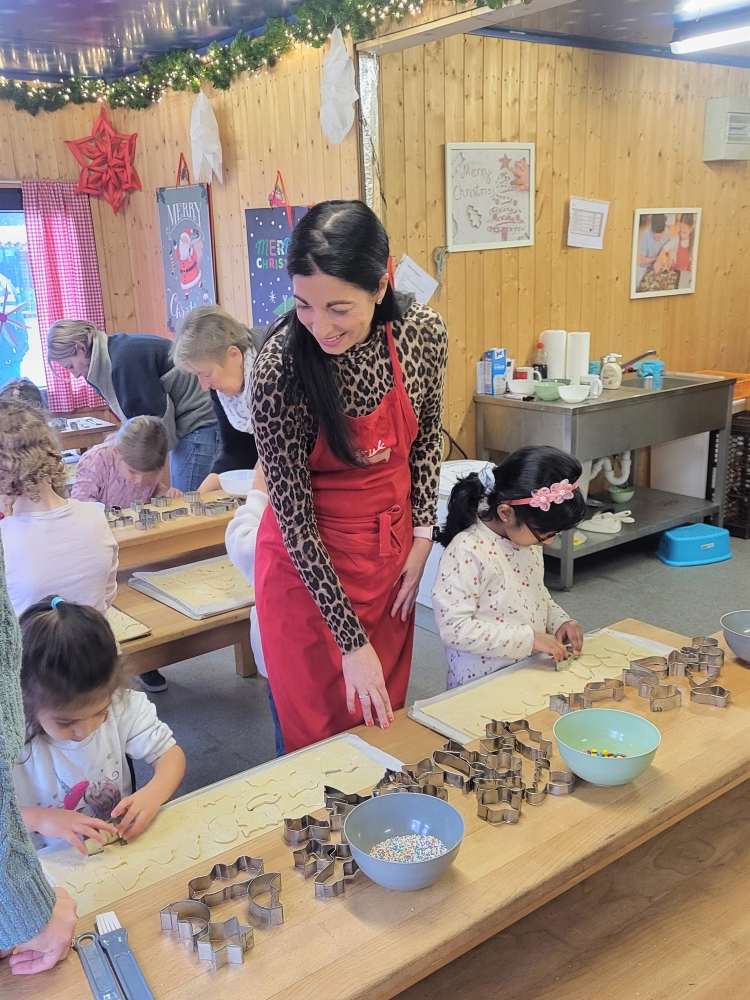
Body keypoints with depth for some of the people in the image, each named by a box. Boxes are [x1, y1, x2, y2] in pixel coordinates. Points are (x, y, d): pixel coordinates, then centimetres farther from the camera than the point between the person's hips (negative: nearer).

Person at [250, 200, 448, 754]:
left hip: (392, 550, 4)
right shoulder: (282, 364, -25)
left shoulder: (423, 331, -14)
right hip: (310, 561, -3)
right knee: (318, 728, 10)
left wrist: (422, 537, 0)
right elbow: (294, 513, -20)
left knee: (386, 717, 18)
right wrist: (352, 642, -18)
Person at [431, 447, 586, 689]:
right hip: (482, 685, -6)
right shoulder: (467, 552, -20)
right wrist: (528, 639, -22)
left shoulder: (526, 534, 4)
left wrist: (559, 620, 1)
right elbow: (453, 627, -22)